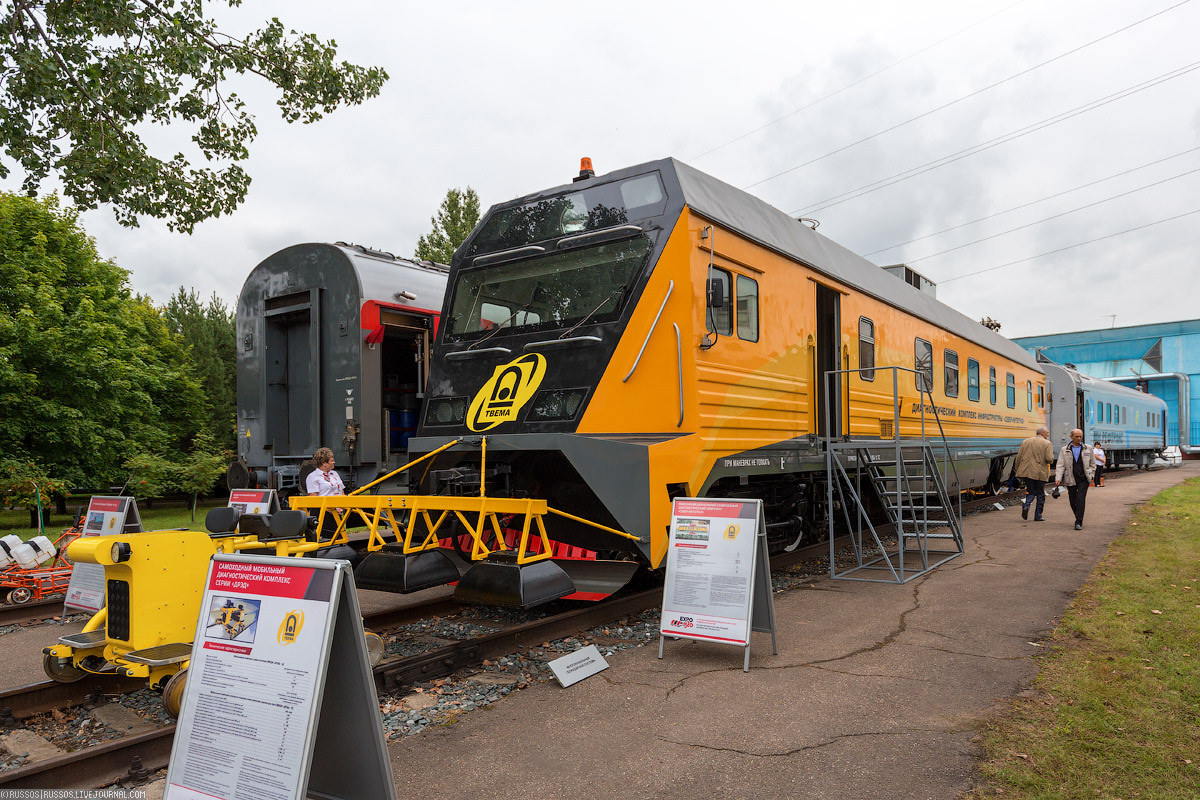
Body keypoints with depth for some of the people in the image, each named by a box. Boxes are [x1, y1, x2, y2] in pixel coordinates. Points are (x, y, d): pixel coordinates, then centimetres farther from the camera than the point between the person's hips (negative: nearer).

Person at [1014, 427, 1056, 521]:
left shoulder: (1025, 442, 9)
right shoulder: (1047, 444, -5)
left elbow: (1018, 457, 7)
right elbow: (1049, 459, -16)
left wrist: (1017, 470, 16)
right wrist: (1051, 460, 8)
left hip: (1027, 471, 3)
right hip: (1040, 472, -3)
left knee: (1031, 491, 14)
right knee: (1040, 494, 10)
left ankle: (1026, 505, -15)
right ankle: (1038, 516, 12)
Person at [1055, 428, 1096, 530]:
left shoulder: (1088, 449, 8)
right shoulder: (1065, 450, 5)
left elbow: (1093, 463, 18)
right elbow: (1060, 465, 0)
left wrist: (1090, 475, 6)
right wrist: (1058, 478, -11)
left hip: (1083, 479, -1)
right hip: (1070, 479, 1)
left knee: (1080, 499, -13)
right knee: (1073, 502, 6)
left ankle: (1079, 522, -13)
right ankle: (1078, 517, 28)